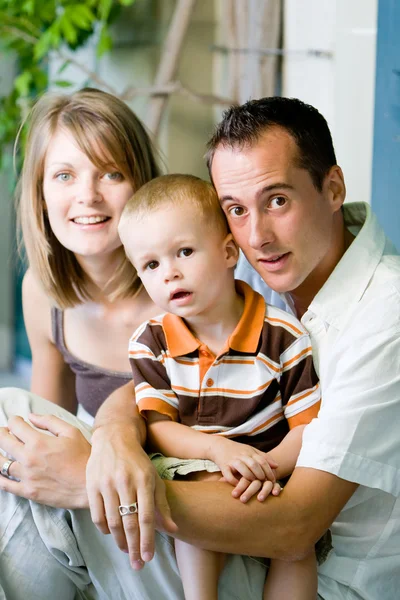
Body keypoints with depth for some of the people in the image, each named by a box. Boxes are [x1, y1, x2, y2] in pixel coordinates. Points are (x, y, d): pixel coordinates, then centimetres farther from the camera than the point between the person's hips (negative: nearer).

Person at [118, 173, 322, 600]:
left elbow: (310, 424, -7)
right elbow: (155, 425, -7)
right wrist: (218, 449, -26)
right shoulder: (151, 342, -1)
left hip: (268, 481, 0)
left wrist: (270, 465, -27)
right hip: (190, 469, 1)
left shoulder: (283, 337, -8)